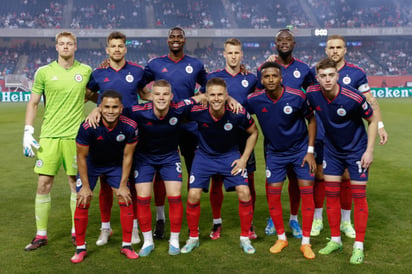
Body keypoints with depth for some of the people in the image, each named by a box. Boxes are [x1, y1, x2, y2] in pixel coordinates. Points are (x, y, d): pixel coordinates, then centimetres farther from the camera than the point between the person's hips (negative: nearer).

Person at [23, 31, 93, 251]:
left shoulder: (86, 71, 5)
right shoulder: (44, 72, 3)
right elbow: (33, 103, 7)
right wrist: (28, 133, 0)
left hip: (75, 136, 0)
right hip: (49, 136, 0)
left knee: (76, 183, 5)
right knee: (43, 184, 0)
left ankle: (76, 232, 19)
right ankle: (41, 235, 12)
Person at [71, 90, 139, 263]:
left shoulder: (130, 127, -27)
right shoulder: (88, 127, -32)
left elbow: (127, 156, -13)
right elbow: (81, 156, -18)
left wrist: (122, 185, -10)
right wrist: (86, 186, -15)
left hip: (116, 165, 1)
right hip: (91, 164, -1)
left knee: (126, 201, -7)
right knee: (82, 203, -8)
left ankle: (126, 245, 10)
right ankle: (80, 248, 9)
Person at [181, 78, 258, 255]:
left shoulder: (238, 113, -24)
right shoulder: (197, 112, -25)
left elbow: (253, 133, -5)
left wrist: (244, 158, -7)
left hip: (230, 155, 0)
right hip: (204, 155, 0)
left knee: (244, 192, -12)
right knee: (193, 195, -8)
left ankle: (245, 238, 8)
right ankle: (193, 238, 15)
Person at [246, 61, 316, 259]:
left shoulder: (297, 96, -18)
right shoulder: (254, 100, -15)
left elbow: (311, 119, -4)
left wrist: (310, 150, -7)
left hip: (300, 150, -1)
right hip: (275, 152, 1)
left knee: (307, 193, -4)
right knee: (273, 194, -1)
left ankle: (306, 242, 8)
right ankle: (281, 238, 20)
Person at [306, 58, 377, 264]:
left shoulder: (353, 98, -26)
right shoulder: (312, 94, -15)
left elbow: (372, 120, -11)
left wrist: (369, 150, -14)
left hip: (357, 150, -4)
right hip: (332, 150, 4)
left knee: (359, 196, -1)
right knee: (331, 194, 7)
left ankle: (359, 246, 10)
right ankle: (335, 240, 22)